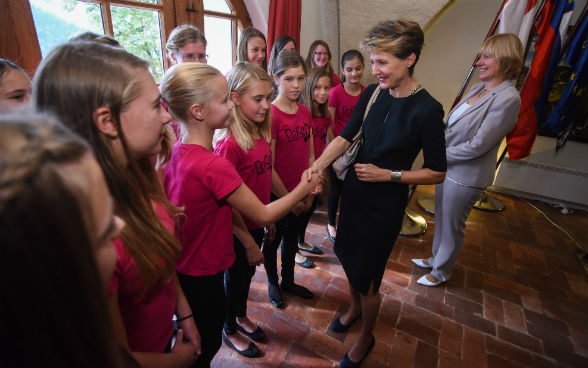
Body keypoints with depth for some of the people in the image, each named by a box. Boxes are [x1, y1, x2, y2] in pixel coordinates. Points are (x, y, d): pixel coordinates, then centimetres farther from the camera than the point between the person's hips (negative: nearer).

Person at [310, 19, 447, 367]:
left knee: (366, 277, 8)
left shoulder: (427, 109, -17)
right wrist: (316, 167, -16)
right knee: (349, 257, 21)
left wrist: (387, 175, -18)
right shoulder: (372, 93, -3)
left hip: (386, 203, -5)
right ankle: (355, 307, 53)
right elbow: (345, 137, -2)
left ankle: (366, 338, 40)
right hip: (354, 191, 5)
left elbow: (437, 172, -10)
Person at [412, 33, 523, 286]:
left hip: (466, 176, -8)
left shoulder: (508, 99, -20)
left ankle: (441, 272, 33)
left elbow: (478, 145, -23)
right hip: (447, 168, 8)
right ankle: (436, 258, 45)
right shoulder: (477, 88, 5)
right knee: (441, 219, 22)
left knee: (452, 226, 11)